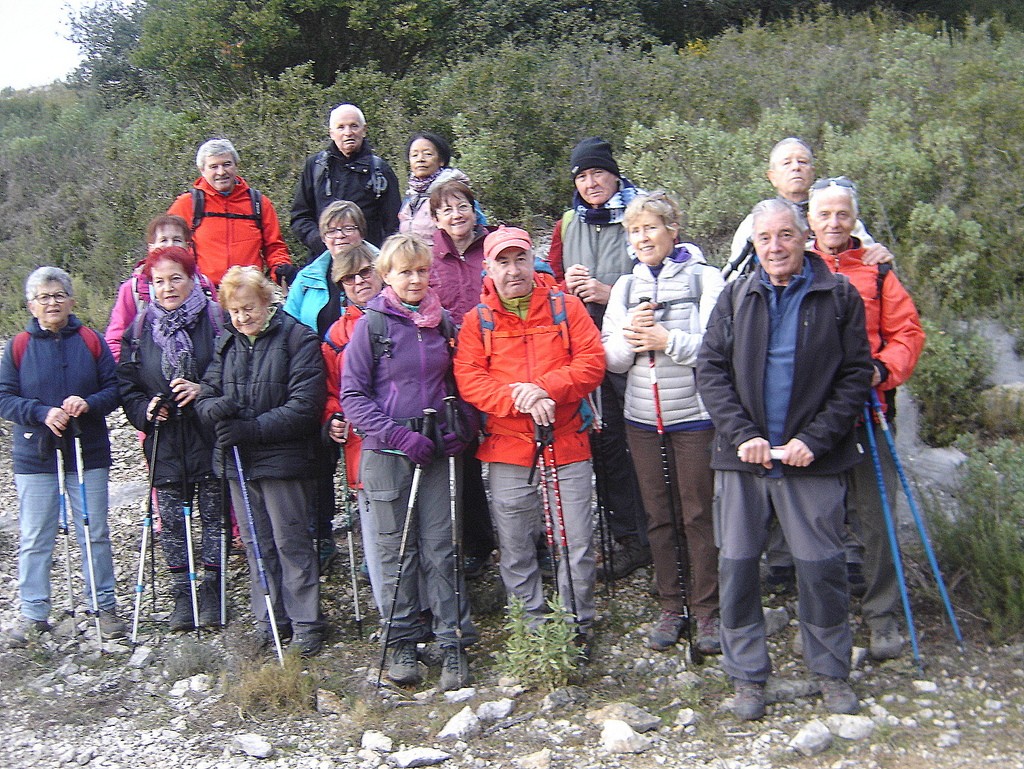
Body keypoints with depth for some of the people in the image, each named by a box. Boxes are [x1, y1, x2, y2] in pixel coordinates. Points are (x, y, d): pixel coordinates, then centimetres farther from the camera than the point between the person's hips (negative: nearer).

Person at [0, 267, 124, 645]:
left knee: (95, 534, 7)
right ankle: (33, 613, 17)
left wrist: (88, 404, -18)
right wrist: (43, 413, -17)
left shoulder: (92, 341, 2)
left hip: (88, 455, 0)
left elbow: (114, 388, 1)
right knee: (34, 539, 6)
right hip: (35, 458, 0)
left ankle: (104, 605, 19)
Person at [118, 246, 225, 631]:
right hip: (164, 441, 3)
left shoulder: (217, 321, -3)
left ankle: (210, 590, 17)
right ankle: (182, 595, 18)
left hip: (210, 436, -3)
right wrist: (144, 410, -6)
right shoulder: (140, 329, 8)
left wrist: (205, 391, -18)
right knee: (172, 519, 7)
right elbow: (126, 384, 12)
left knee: (213, 513, 5)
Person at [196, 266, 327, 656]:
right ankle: (270, 622, 25)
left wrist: (251, 428, -20)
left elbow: (304, 406, -16)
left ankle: (306, 623, 11)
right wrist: (216, 408, -14)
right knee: (255, 544, 13)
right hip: (237, 461, 6)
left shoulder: (298, 339, -9)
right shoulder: (226, 343, 12)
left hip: (282, 459, -6)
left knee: (291, 543, 0)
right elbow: (205, 396, 11)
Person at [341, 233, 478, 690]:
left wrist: (460, 428, -1)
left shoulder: (444, 322, 8)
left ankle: (454, 643, 8)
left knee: (440, 549, 1)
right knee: (397, 551, 6)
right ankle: (402, 642, 19)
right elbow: (352, 396, -4)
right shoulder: (372, 325, -2)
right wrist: (399, 435, -14)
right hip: (386, 453, -2)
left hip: (436, 450, 2)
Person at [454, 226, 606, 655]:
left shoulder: (565, 307, 5)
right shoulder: (477, 320, 5)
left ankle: (579, 626, 20)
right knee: (515, 550, 9)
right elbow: (468, 379, -6)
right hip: (506, 449, 1)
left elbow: (592, 362, -4)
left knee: (577, 543, 2)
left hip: (567, 444, 0)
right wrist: (521, 401, -20)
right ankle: (532, 627, 25)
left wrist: (543, 388, -18)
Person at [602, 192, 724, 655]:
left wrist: (668, 340, -20)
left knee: (698, 515, 1)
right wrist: (630, 336, -13)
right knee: (658, 516, 11)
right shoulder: (625, 286, 10)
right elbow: (611, 359, 6)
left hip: (693, 415, -4)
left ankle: (706, 610, 14)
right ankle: (671, 607, 22)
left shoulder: (704, 277, -4)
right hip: (642, 419, 5)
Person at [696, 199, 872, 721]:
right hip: (744, 457, 2)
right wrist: (742, 434, -9)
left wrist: (815, 439, -11)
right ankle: (747, 675, 19)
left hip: (813, 459, -2)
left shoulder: (839, 296, 2)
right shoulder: (735, 297, 8)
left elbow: (856, 375, -1)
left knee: (822, 566, 3)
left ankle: (831, 672, 23)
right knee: (736, 565, 5)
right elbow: (709, 369, 3)